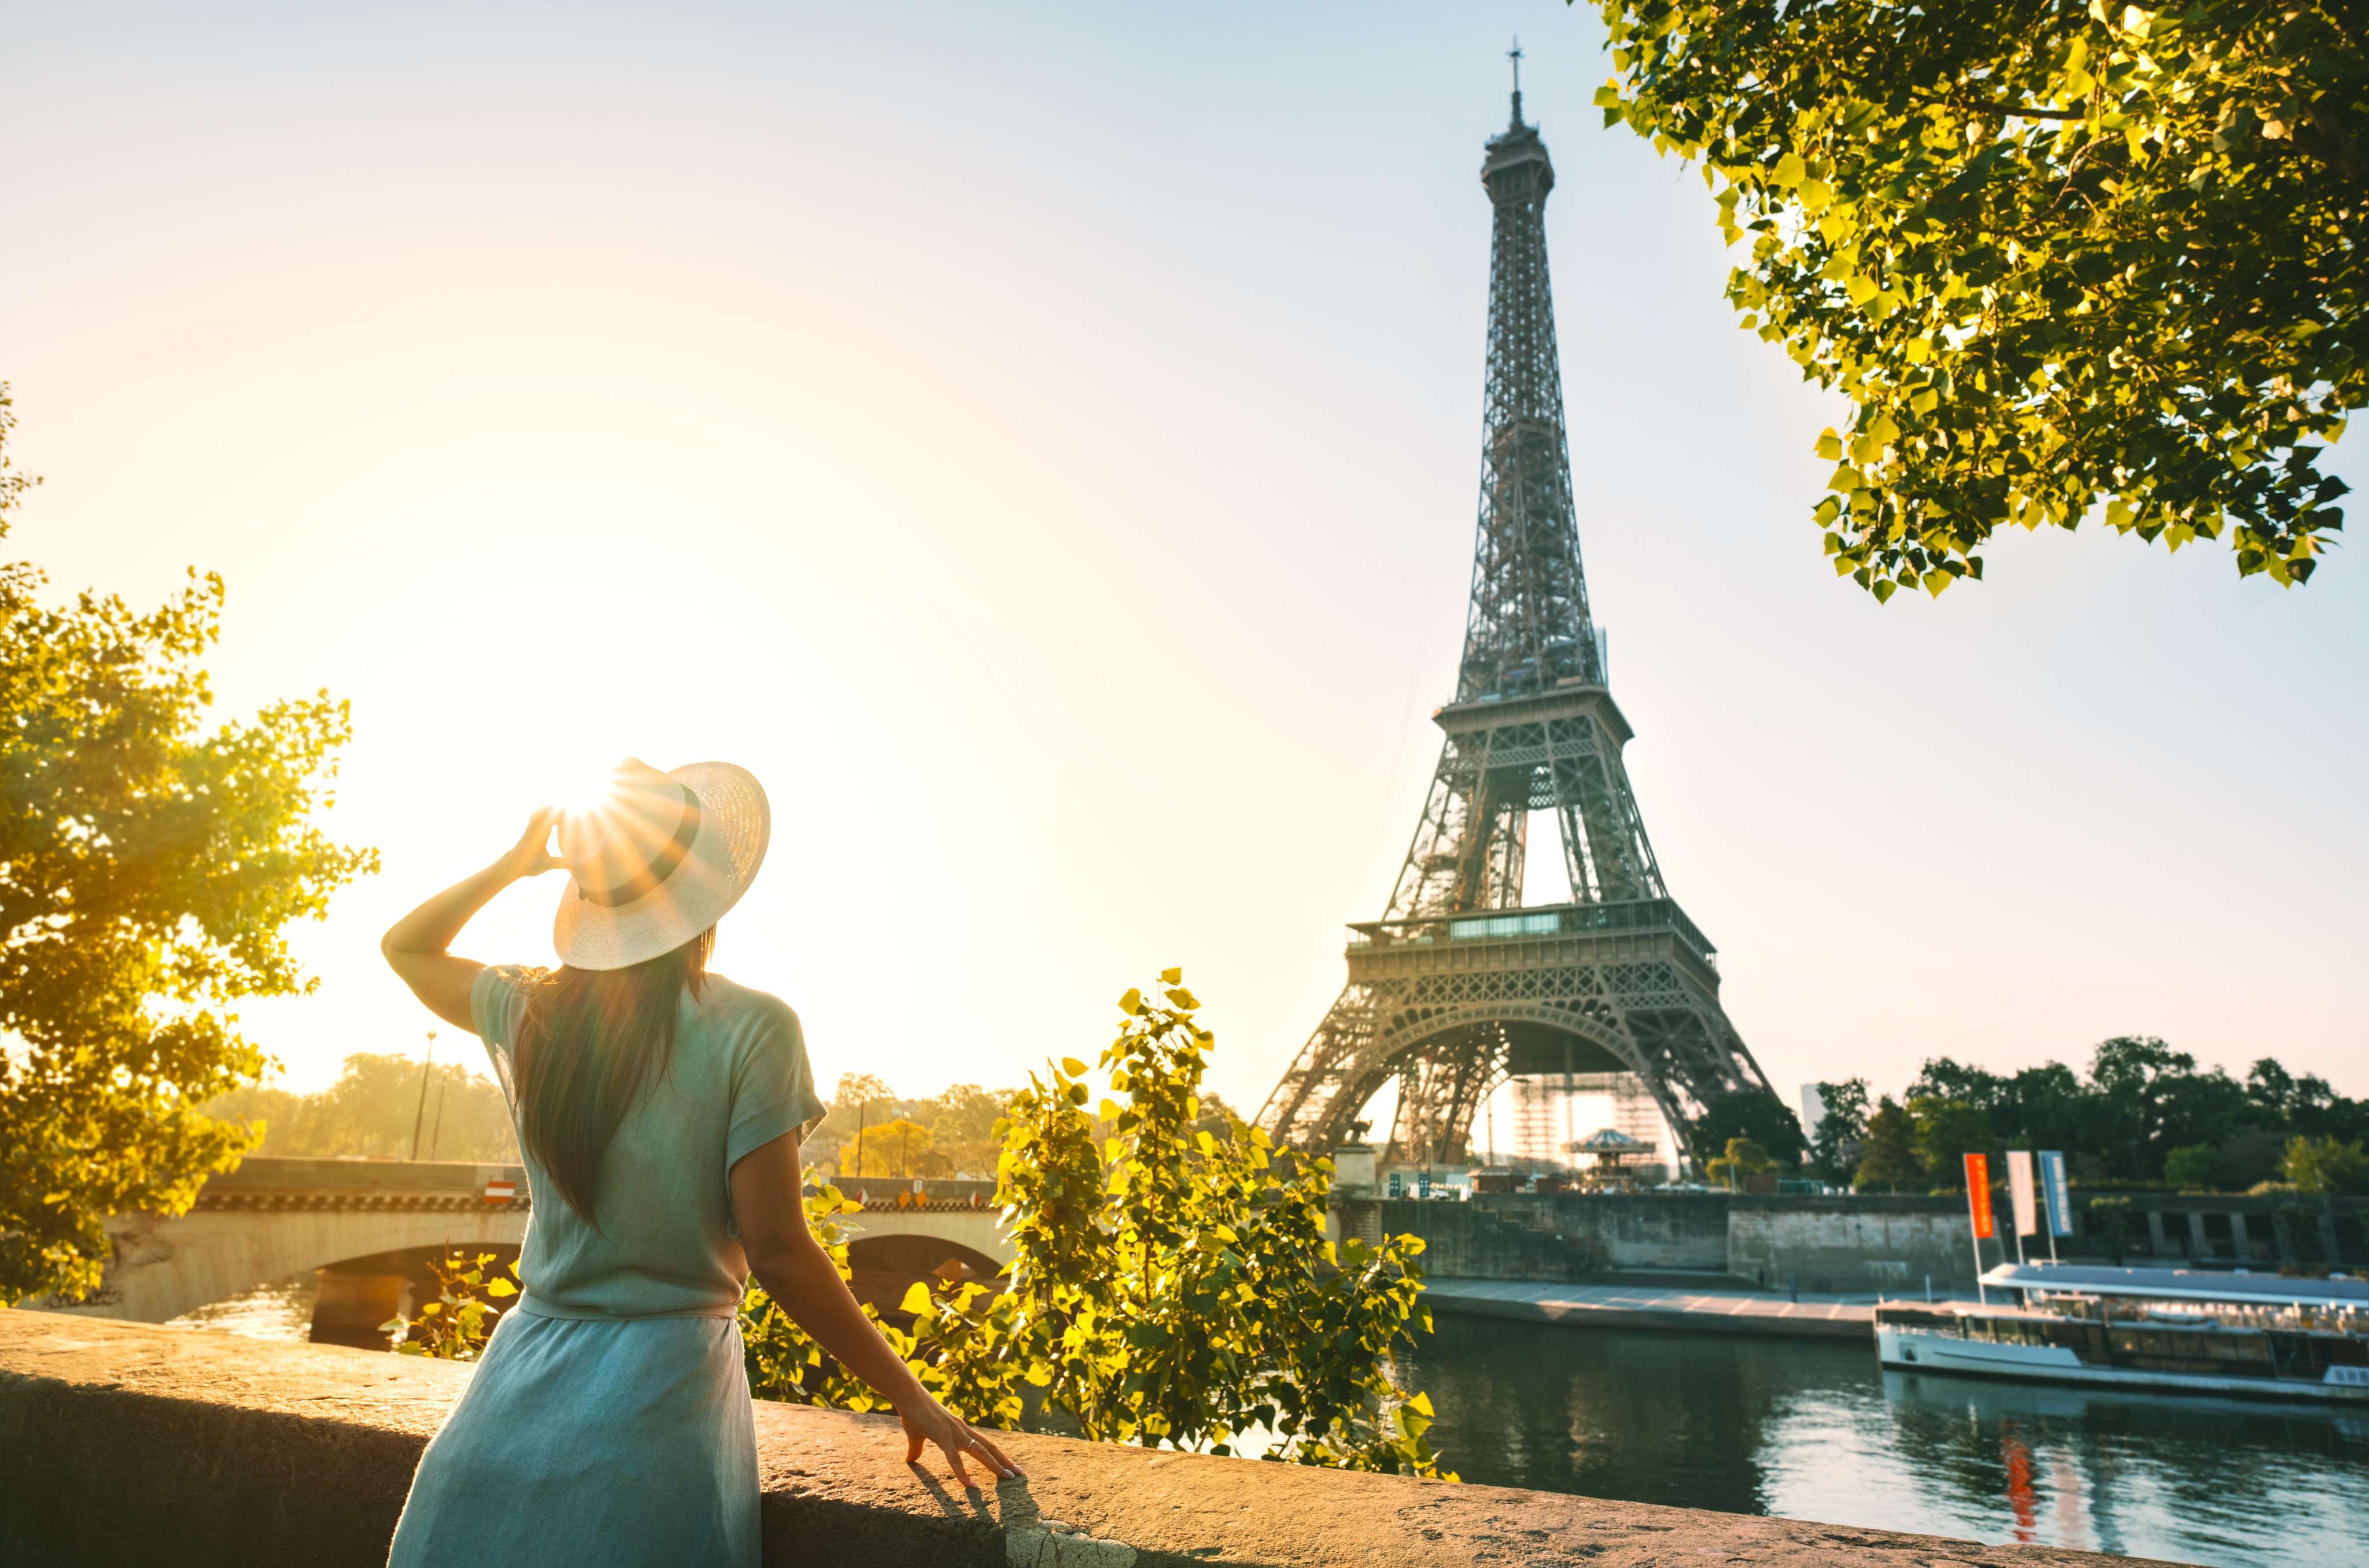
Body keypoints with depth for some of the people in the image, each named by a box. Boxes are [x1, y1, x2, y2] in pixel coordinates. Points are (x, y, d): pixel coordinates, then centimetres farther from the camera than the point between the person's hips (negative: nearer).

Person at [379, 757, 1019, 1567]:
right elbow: (774, 1249, -17)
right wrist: (913, 1398, -8)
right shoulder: (750, 1028, -16)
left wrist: (514, 863, 18)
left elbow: (405, 947, 20)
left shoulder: (531, 1012, -2)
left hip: (523, 1382, 4)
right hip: (661, 1398, -4)